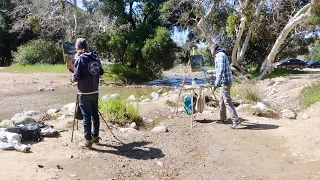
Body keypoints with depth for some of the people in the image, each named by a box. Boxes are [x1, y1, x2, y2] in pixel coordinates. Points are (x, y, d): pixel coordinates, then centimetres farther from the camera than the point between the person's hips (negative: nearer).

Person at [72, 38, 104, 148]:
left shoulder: (80, 59, -12)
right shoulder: (95, 58, 5)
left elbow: (76, 77, -14)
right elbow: (101, 72, 12)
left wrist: (73, 78, 6)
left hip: (84, 93, -6)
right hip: (95, 92, 6)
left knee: (86, 116, 0)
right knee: (95, 114, 13)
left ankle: (88, 140, 6)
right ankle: (95, 136, 24)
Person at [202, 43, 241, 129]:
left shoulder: (220, 55, -10)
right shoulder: (220, 55, 22)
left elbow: (221, 70, -22)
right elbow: (218, 70, 33)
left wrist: (217, 82, -27)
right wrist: (208, 71, 40)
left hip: (225, 81, -11)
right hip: (224, 82, 11)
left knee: (227, 101, -13)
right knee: (221, 100, 17)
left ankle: (236, 120, -15)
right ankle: (223, 118, 26)